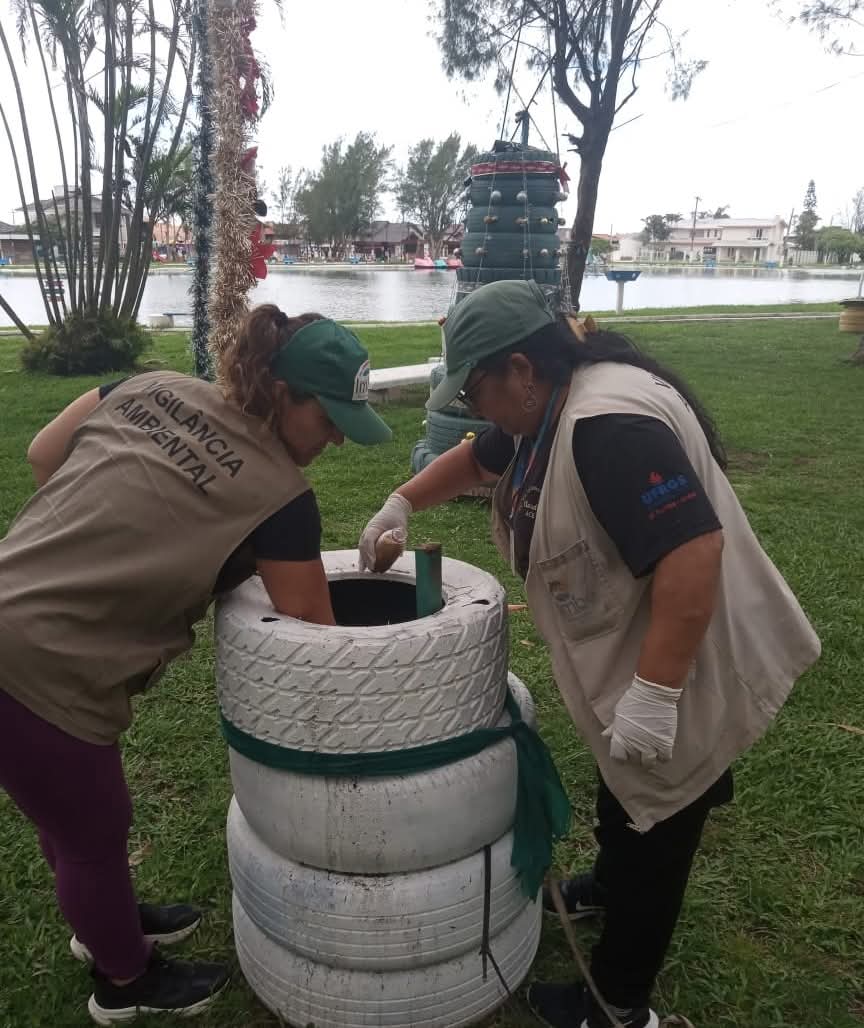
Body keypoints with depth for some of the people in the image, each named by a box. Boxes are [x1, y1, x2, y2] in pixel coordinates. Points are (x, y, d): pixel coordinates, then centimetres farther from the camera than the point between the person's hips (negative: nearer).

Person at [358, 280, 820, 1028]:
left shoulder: (609, 425, -31)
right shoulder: (550, 408, 3)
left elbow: (693, 553, -36)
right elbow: (478, 458, 20)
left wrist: (654, 694, -33)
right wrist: (402, 503, 11)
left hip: (686, 676, -10)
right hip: (633, 659, 10)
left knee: (654, 830, 8)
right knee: (621, 797, 29)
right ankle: (609, 889, 55)